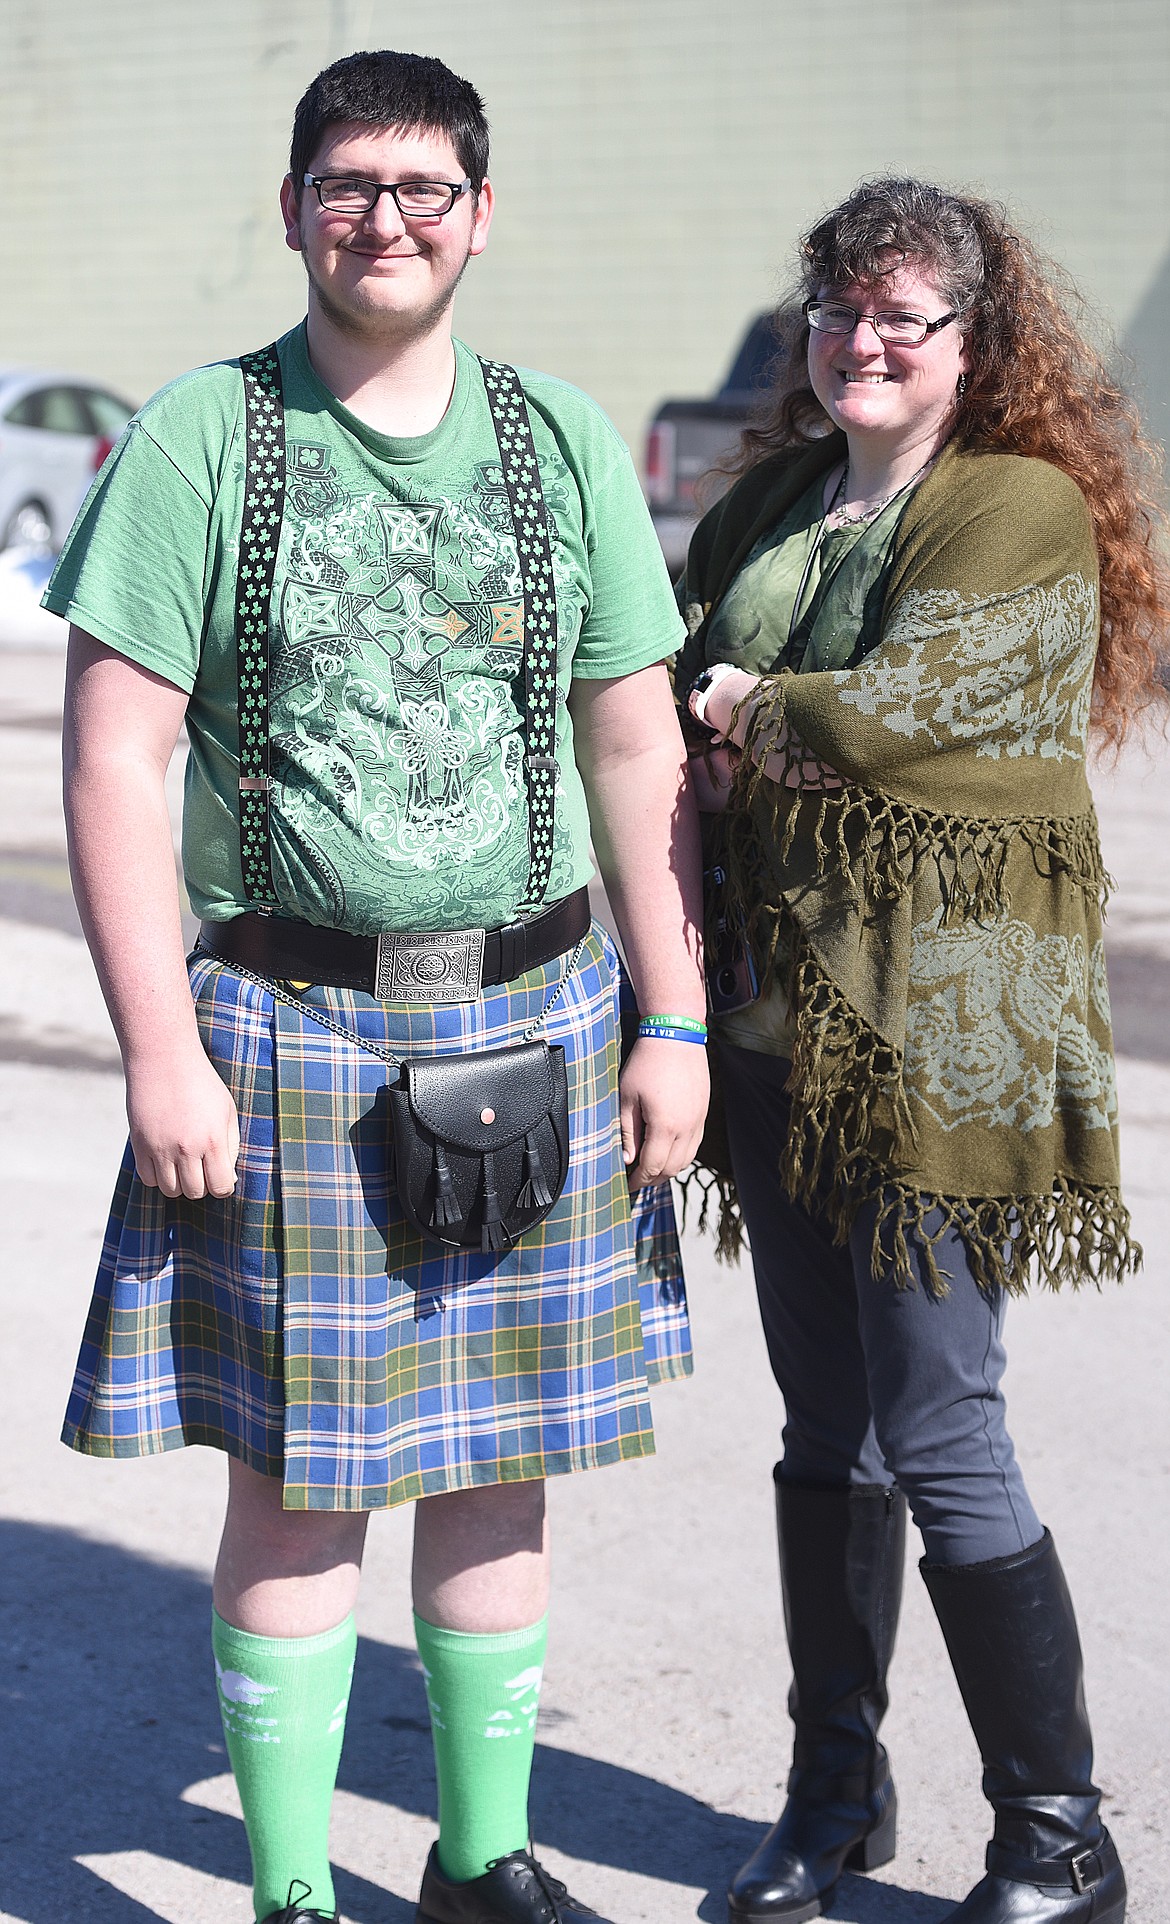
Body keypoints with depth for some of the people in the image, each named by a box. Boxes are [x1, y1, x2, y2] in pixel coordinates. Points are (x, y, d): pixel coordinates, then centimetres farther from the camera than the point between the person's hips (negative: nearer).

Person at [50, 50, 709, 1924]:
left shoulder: (562, 441, 7)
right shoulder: (199, 439, -3)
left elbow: (636, 745, 9)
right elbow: (115, 759, -7)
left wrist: (674, 1022, 5)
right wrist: (163, 1054, -13)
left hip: (531, 1022, 3)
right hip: (290, 1034, -3)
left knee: (497, 1460, 12)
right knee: (303, 1479, 3)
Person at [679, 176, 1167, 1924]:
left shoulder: (1025, 512, -8)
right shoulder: (771, 502, 15)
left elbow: (904, 703, -19)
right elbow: (675, 678, 14)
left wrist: (745, 716, -2)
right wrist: (752, 733, -7)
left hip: (941, 1027, -7)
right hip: (781, 1016, 7)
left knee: (939, 1438, -5)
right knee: (827, 1428, 14)